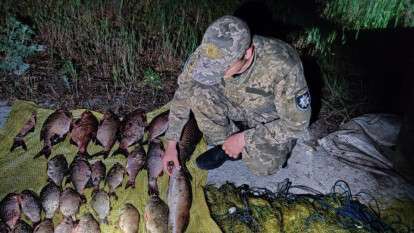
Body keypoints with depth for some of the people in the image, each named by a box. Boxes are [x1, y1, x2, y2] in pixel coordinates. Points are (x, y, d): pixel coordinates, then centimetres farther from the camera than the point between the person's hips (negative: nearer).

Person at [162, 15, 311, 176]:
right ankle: (224, 144, -2)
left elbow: (297, 123, -26)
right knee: (197, 91, -24)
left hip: (271, 118, -2)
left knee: (263, 166, -25)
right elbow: (182, 95, -12)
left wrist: (244, 139, -24)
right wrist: (171, 144, -10)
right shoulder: (206, 54, -28)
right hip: (236, 106, 3)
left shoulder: (283, 66, -39)